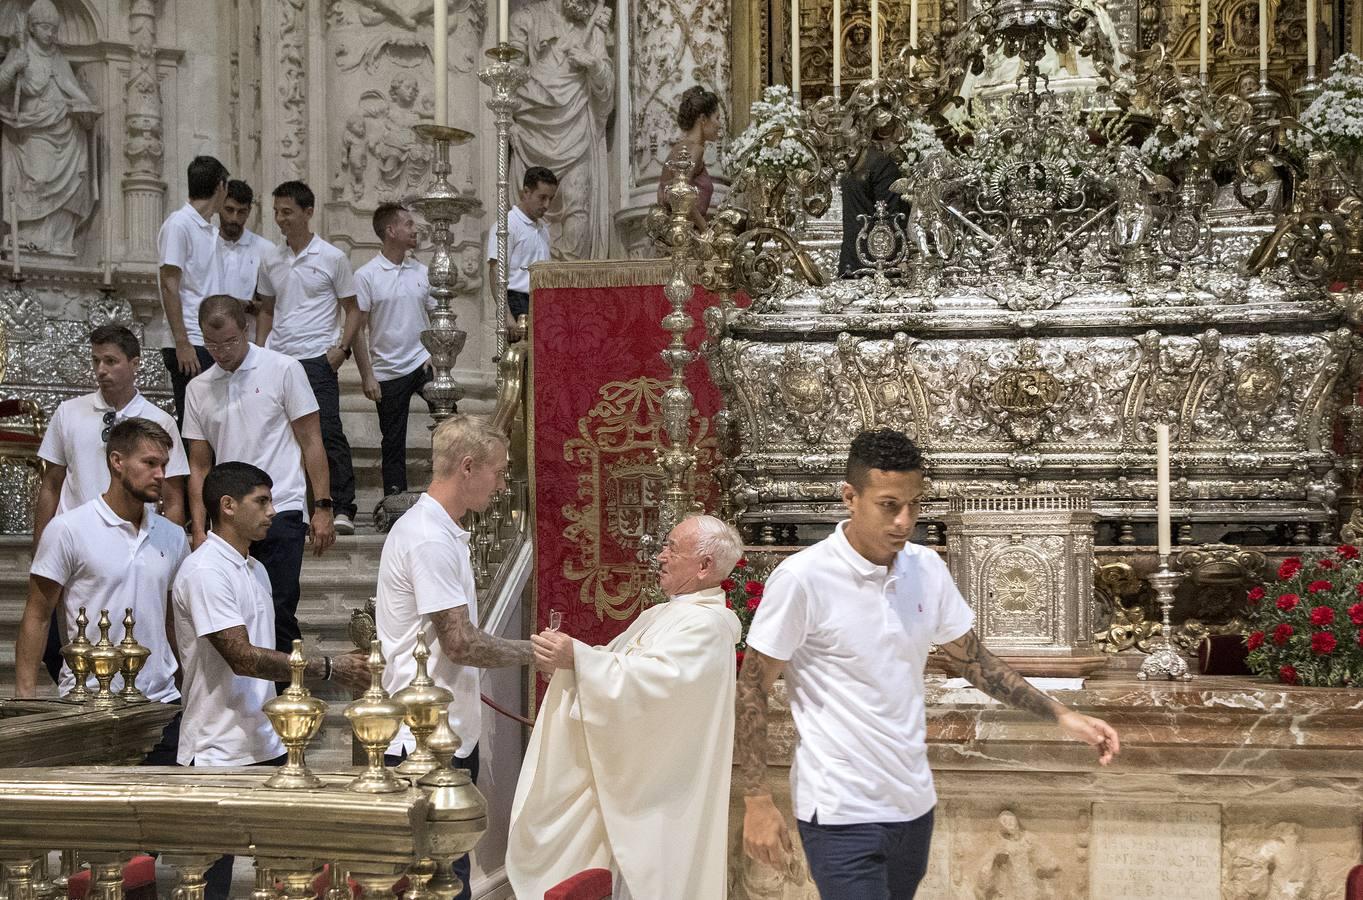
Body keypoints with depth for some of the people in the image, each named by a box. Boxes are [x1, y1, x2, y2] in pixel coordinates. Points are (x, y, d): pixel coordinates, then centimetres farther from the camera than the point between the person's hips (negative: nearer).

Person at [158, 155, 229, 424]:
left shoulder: (210, 230, 18)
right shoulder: (179, 224, -8)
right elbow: (169, 286, -14)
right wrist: (182, 343, -18)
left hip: (210, 344, 9)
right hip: (189, 345, -9)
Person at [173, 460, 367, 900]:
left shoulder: (256, 570, 15)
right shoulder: (205, 571, -15)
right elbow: (242, 658, -22)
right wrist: (327, 668, -23)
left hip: (265, 746, 9)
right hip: (219, 752, -9)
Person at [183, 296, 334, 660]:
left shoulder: (283, 370, 0)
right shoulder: (199, 389, 11)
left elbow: (311, 442, 1)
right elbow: (199, 466, 13)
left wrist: (322, 507, -5)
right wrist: (199, 530, 5)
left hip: (281, 511, -4)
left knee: (278, 615, -9)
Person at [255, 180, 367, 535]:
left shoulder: (332, 258, -1)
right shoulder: (271, 260, 12)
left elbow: (352, 310, 4)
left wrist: (341, 347, -9)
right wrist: (258, 351, 11)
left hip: (316, 358, -5)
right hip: (277, 359, 5)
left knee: (329, 433, -10)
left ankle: (343, 509, -7)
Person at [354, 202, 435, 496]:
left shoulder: (421, 271, 8)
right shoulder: (366, 276, -5)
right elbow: (358, 329, -5)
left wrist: (433, 355, -1)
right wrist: (367, 376, -9)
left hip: (422, 362, 3)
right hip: (388, 372, -3)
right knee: (393, 444, 5)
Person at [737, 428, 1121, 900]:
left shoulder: (927, 569, 3)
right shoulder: (802, 577, -15)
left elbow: (973, 657, 14)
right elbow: (752, 689, -9)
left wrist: (1060, 715, 3)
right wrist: (757, 802, -13)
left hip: (913, 803, 6)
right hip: (842, 813, -6)